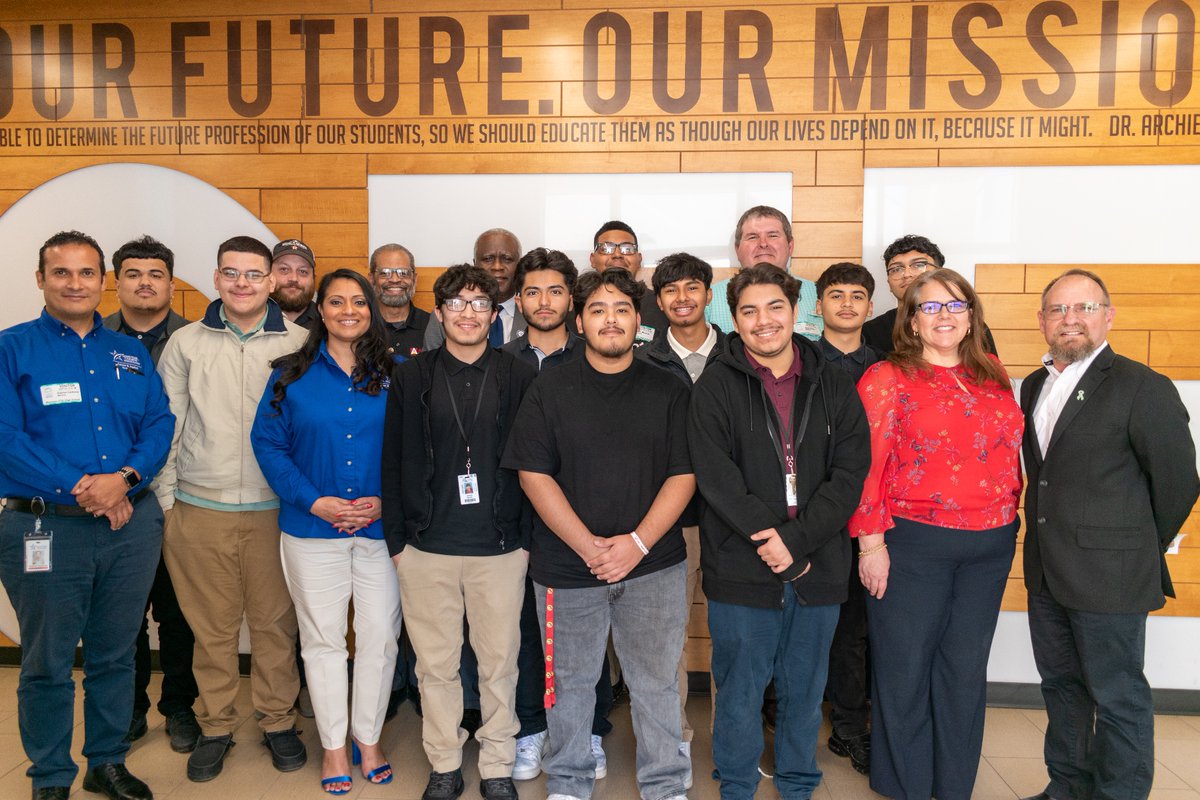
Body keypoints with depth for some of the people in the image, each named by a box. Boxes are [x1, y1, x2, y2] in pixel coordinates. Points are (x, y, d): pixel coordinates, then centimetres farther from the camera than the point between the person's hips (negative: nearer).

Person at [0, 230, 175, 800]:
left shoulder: (131, 353, 10)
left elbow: (160, 426, 4)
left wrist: (123, 479, -14)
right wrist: (79, 489, -17)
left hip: (132, 524, 4)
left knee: (116, 655, 15)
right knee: (48, 663, 10)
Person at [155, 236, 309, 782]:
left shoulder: (299, 343, 2)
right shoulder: (185, 343, 5)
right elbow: (165, 426, 7)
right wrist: (165, 501, 4)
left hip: (275, 508, -1)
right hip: (199, 510, 1)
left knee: (275, 622, 7)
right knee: (211, 626, 9)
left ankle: (277, 720, 25)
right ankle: (215, 726, 27)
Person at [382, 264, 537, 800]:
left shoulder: (519, 378, 2)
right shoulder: (411, 378, 4)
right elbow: (394, 463, 5)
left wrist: (528, 538, 0)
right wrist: (396, 539, 1)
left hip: (501, 548, 0)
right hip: (427, 547, 1)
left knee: (499, 663, 8)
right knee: (436, 664, 10)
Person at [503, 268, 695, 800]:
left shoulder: (668, 391, 4)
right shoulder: (551, 388, 2)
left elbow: (683, 475, 0)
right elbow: (533, 474, -4)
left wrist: (638, 542, -12)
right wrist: (588, 546, -12)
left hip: (653, 565, 0)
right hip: (566, 567, 0)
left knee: (656, 683, 9)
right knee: (570, 681, 12)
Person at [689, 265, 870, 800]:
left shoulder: (833, 385, 4)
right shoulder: (716, 386, -2)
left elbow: (850, 473, -4)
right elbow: (717, 478, -11)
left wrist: (796, 540, -15)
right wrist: (770, 541, -17)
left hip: (817, 569, 2)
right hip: (741, 570, -2)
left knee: (805, 690, 16)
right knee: (739, 692, 11)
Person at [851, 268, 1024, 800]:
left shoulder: (993, 378, 9)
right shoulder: (886, 378, -6)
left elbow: (1009, 453, 14)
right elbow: (866, 465, -10)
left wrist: (1008, 523, 10)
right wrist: (871, 543, -13)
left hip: (989, 547, 5)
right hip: (913, 544, -4)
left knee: (966, 668, 14)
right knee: (905, 668, 7)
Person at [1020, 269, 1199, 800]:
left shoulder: (1143, 387, -11)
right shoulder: (1034, 387, 10)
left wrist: (1140, 551, 2)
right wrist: (1048, 542, 10)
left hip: (1109, 577, -7)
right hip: (1046, 574, 7)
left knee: (1118, 697, 5)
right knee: (1060, 685, 18)